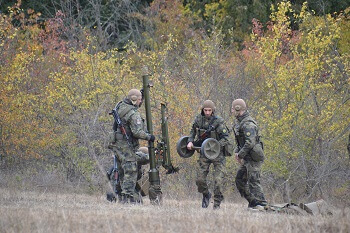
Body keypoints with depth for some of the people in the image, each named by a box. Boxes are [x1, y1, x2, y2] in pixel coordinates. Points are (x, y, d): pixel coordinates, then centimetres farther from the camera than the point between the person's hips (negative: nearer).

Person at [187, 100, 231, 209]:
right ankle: (206, 195, 30)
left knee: (218, 180, -10)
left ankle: (217, 204, 0)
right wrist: (190, 141, 0)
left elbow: (226, 138, -15)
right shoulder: (198, 119, 0)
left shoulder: (219, 121, -15)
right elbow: (193, 131, 17)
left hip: (218, 154, -4)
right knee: (200, 179, 1)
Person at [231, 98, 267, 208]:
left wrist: (240, 155, -19)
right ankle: (252, 202, 19)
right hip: (248, 158, 11)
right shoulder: (239, 122, 14)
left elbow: (250, 143, -28)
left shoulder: (248, 124, -20)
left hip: (253, 158, -11)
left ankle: (262, 204, -11)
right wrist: (237, 151, 10)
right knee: (240, 179, 15)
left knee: (253, 181, -12)